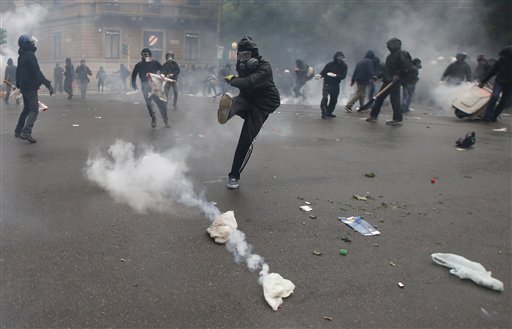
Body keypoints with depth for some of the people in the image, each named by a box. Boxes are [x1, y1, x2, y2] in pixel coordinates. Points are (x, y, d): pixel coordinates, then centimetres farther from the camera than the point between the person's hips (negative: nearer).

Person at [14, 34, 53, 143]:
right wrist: (48, 84, -24)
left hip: (23, 86, 10)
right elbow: (37, 72, -22)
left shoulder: (21, 56, 15)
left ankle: (18, 131, 23)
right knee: (34, 110, -12)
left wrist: (18, 85, 32)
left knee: (26, 109, 19)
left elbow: (18, 72, 23)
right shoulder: (30, 55, -15)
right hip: (31, 87, -10)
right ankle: (27, 132, -24)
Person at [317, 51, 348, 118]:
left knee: (334, 99, 10)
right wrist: (320, 75, -31)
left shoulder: (344, 66, -2)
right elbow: (323, 72, -8)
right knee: (325, 98, -17)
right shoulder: (330, 64, -9)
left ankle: (329, 113, 26)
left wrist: (335, 75, -26)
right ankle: (324, 113, -12)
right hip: (327, 84, -4)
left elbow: (343, 76, -11)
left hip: (335, 85, 4)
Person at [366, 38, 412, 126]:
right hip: (387, 80, 10)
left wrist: (398, 75, -26)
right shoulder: (391, 55, 19)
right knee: (379, 97, 10)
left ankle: (398, 119, 1)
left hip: (395, 81, -10)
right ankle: (373, 116, 17)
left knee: (394, 99, -7)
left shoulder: (401, 54, -9)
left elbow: (406, 67, -19)